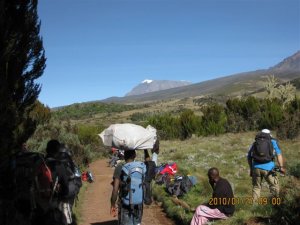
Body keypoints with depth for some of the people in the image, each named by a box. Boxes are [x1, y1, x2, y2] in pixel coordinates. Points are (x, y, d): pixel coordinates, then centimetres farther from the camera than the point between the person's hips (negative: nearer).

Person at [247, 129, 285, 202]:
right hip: (268, 168, -2)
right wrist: (281, 167, -2)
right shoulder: (273, 142, 13)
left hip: (256, 168, 2)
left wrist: (251, 169, 24)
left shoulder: (254, 143, 19)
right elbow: (279, 154, 2)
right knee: (274, 185, 13)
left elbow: (249, 157, 18)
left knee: (256, 187, 16)